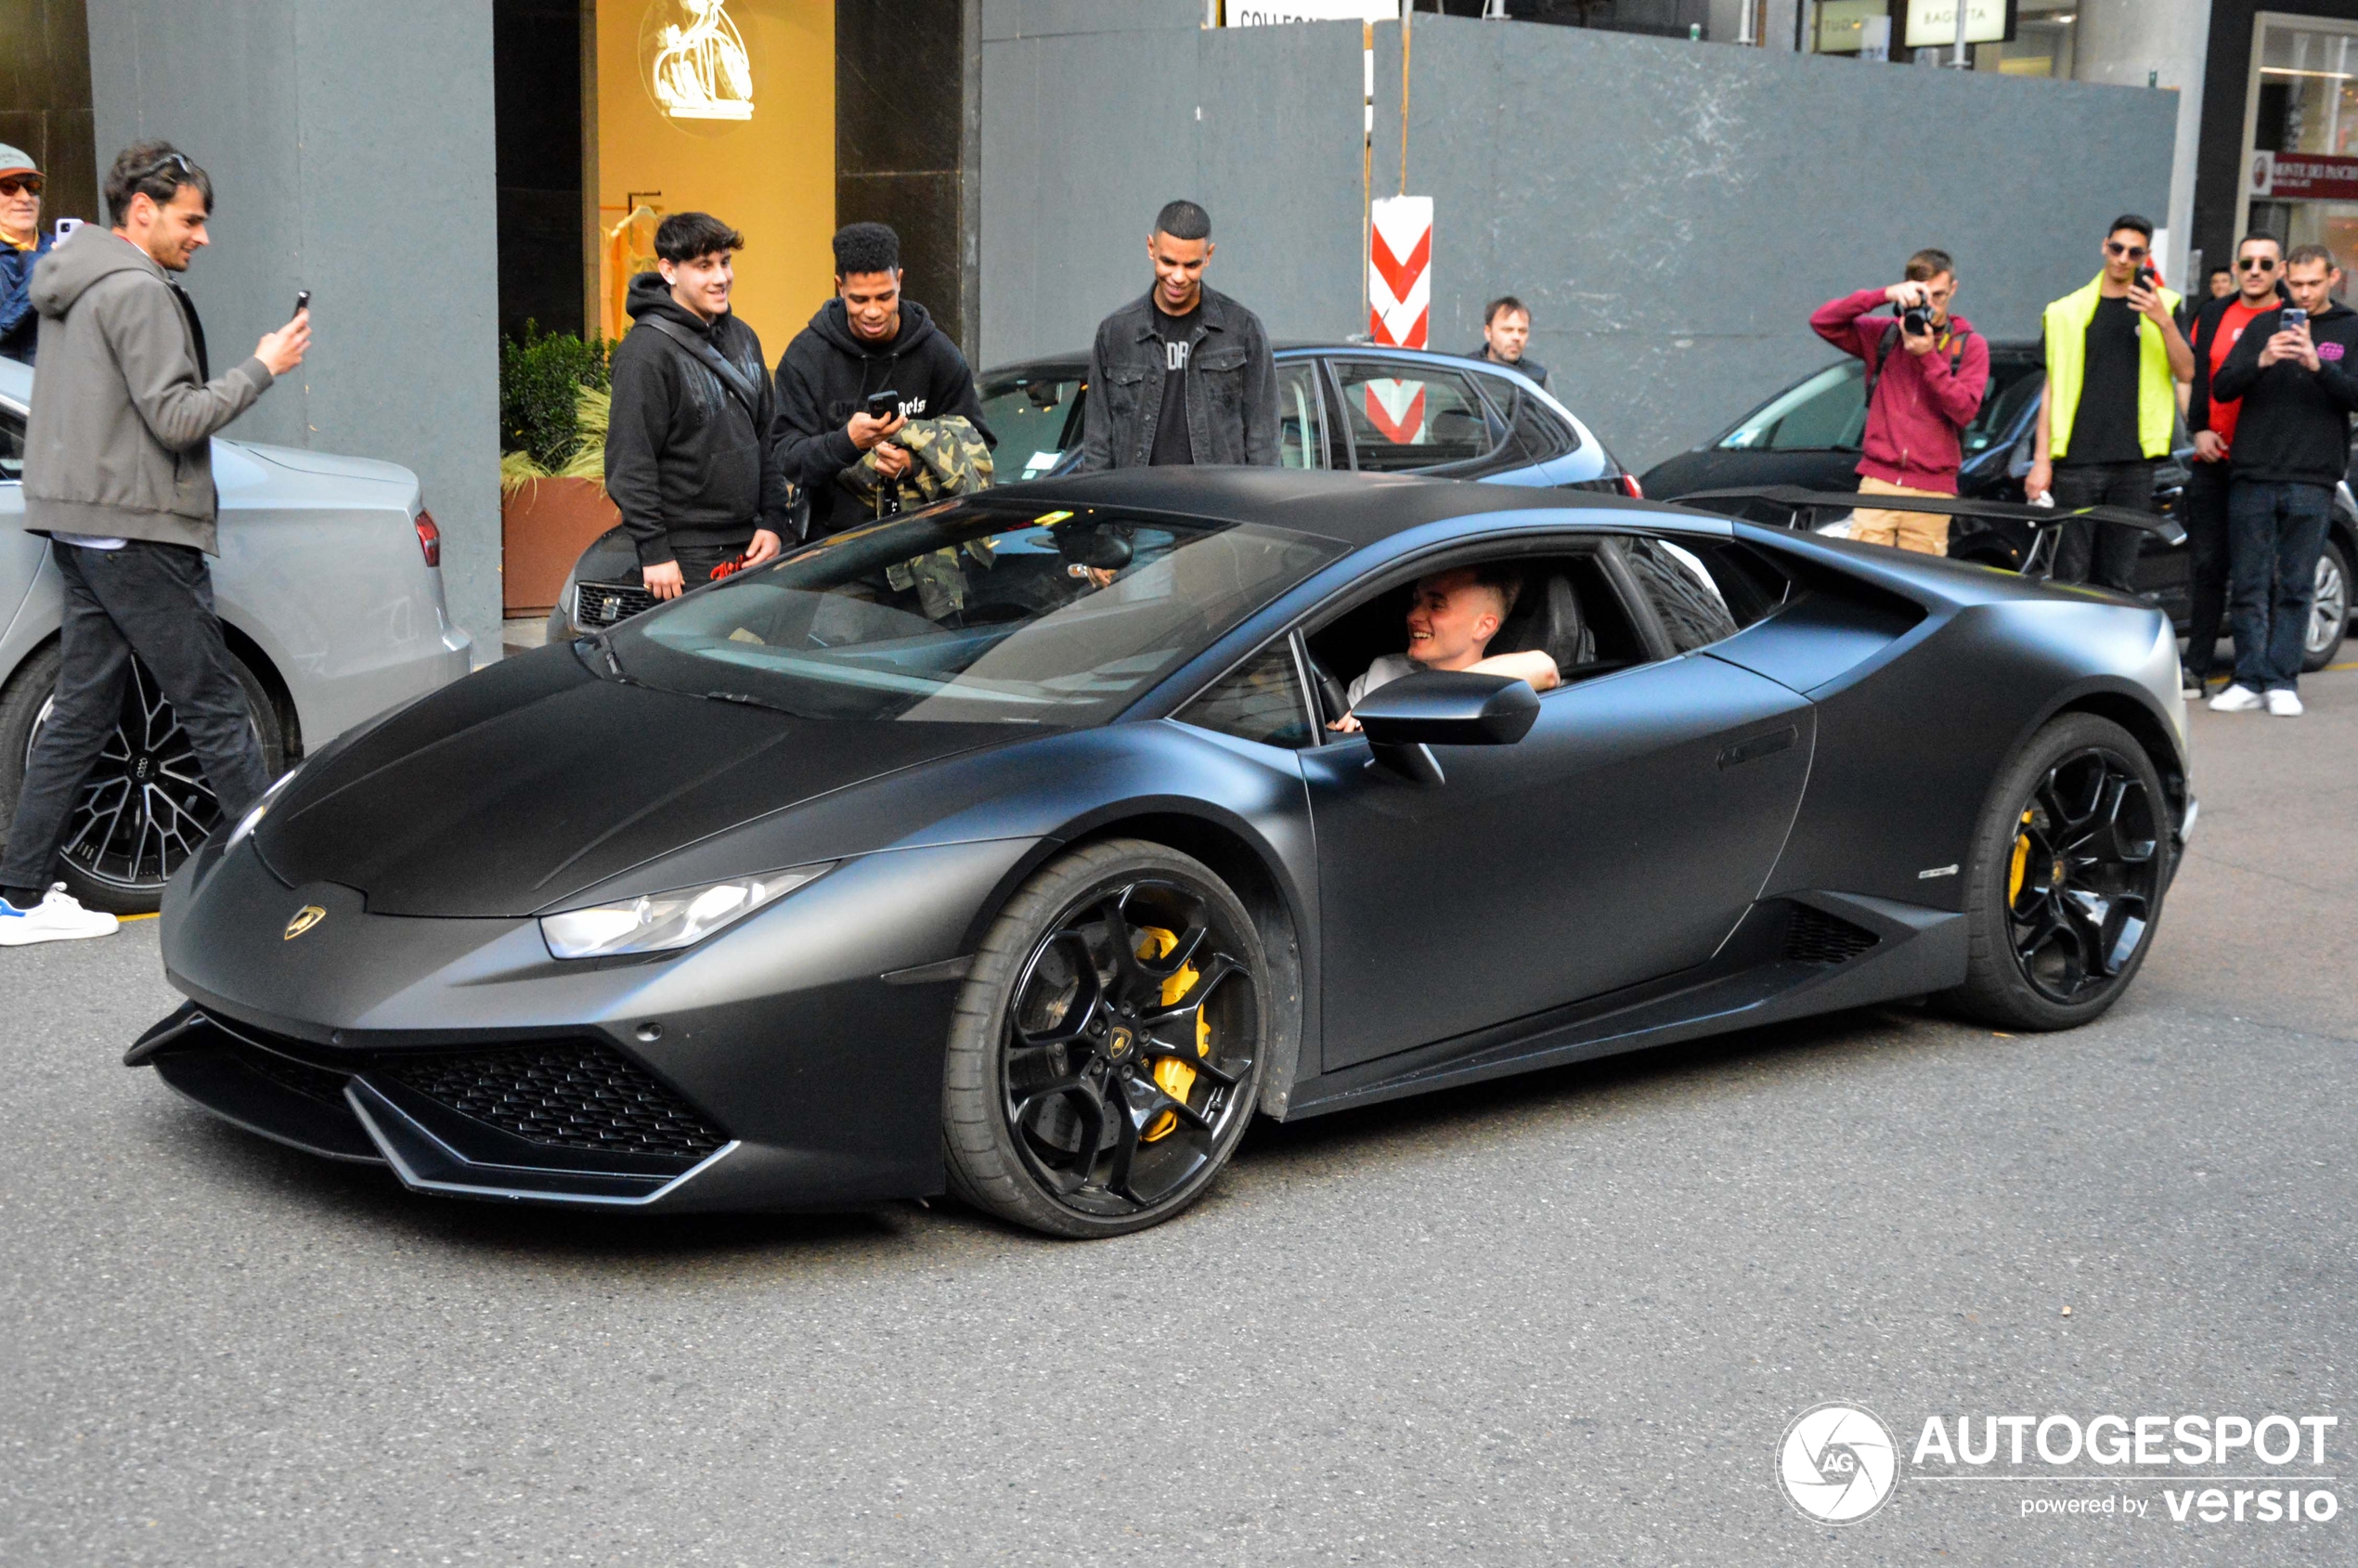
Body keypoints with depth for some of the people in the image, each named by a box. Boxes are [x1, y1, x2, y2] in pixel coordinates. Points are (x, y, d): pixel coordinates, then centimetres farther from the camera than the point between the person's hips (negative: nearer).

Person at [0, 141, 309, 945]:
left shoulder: (72, 286, 19)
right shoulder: (137, 291, -13)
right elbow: (176, 419, -18)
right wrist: (262, 368, -9)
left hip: (79, 531, 10)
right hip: (134, 532, -10)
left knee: (82, 711, 10)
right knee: (214, 706, -5)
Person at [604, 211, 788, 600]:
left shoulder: (742, 336, 14)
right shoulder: (647, 349, -11)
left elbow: (767, 438, 19)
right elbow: (629, 461, -14)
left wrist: (774, 522, 11)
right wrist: (654, 552, -17)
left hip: (748, 546, 7)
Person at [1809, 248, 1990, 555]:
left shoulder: (1970, 346, 8)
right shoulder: (1883, 335, 11)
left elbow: (1964, 410, -3)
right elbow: (1822, 322, -1)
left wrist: (1928, 356, -11)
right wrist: (1884, 295, -10)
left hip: (1932, 493, -1)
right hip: (1878, 482, 1)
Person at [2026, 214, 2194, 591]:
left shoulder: (2162, 305, 10)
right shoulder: (2069, 311, 9)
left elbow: (2186, 372, 0)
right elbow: (2052, 388, 8)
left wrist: (2164, 322, -17)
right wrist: (2041, 460, 2)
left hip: (2134, 462, 1)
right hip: (2077, 460, -1)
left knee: (2119, 578, 4)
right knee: (2070, 574, -5)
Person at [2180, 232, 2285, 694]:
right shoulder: (2212, 315, 12)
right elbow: (2191, 379, 15)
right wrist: (2198, 430, 2)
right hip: (2213, 461, 3)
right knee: (2207, 565, 4)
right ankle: (2197, 668, 9)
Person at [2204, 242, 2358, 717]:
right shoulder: (2264, 325, 11)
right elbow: (2221, 388, 3)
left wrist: (2318, 365, -19)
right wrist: (2261, 361, -16)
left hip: (2311, 481, -1)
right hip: (2252, 476, 1)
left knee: (2296, 587, 0)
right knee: (2248, 585, 1)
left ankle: (2282, 681, 4)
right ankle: (2250, 679, 6)